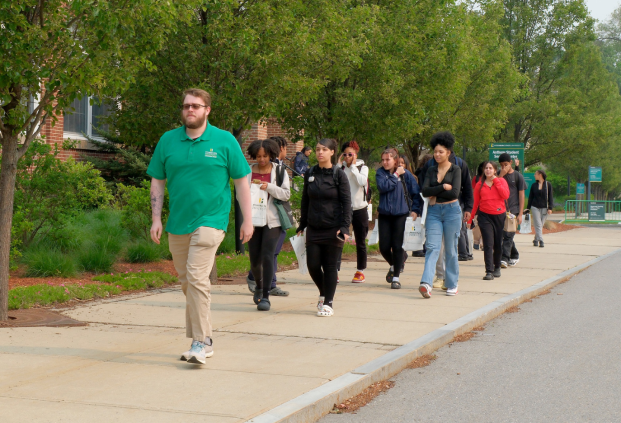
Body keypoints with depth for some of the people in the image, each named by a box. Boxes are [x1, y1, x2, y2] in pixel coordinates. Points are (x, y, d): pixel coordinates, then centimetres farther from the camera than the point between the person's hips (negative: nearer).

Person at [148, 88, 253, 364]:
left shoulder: (225, 141, -1)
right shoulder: (168, 140, 7)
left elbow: (241, 181, 3)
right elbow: (157, 182, 10)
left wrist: (247, 220, -1)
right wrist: (156, 219, 2)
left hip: (209, 220, -5)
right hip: (177, 223, 5)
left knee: (197, 278, -17)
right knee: (186, 282, 11)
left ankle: (200, 342, -10)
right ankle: (203, 340, 24)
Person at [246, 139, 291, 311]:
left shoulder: (279, 171, 3)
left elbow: (286, 194, -2)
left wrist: (269, 187, -15)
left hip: (272, 220, -2)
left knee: (267, 256, -13)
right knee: (254, 258, 8)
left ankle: (265, 297, -9)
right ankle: (259, 285, 39)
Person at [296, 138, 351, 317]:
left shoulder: (339, 175, -4)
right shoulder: (310, 174, 8)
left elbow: (346, 202, -5)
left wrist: (344, 227, -14)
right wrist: (302, 225, 14)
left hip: (333, 228, -4)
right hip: (314, 228, 4)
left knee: (330, 266, 1)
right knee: (313, 265, 2)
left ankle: (328, 303, 11)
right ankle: (324, 293, 27)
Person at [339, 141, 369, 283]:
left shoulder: (362, 167, 2)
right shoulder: (341, 168, 5)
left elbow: (362, 181, -17)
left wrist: (353, 167, -11)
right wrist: (339, 164, -10)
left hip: (359, 209, 0)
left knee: (360, 242, 8)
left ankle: (360, 271, 19)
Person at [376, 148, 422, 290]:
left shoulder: (405, 174, 0)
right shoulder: (380, 173, 4)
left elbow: (416, 193, 3)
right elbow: (383, 186, -15)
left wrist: (415, 210, -6)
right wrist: (395, 176, -10)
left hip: (401, 214, -2)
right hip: (384, 214, 2)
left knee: (397, 246, -5)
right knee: (384, 247, 1)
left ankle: (396, 277, 6)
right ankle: (394, 266, 32)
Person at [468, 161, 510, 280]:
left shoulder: (501, 181, 5)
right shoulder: (480, 184, 5)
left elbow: (506, 195, -13)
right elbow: (475, 202, 9)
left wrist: (495, 181, -10)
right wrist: (470, 218, 5)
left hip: (499, 216, 1)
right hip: (485, 216, -1)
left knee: (498, 244, 9)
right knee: (488, 244, -10)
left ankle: (497, 267, 30)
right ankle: (489, 271, -13)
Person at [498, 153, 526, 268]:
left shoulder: (518, 176, 1)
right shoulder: (499, 175, 11)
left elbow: (521, 195, 0)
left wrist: (520, 213, -6)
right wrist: (501, 175, -13)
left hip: (513, 210, -4)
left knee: (508, 235, -11)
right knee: (504, 235, 9)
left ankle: (505, 259, -14)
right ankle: (514, 256, 27)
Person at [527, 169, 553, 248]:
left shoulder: (548, 185, 1)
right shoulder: (534, 185, 6)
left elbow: (550, 197, 1)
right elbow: (530, 197, 10)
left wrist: (550, 208, -6)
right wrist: (528, 208, 6)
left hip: (544, 208, 0)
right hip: (535, 207, 0)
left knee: (540, 225, 6)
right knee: (538, 225, -9)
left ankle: (536, 240, 19)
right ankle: (540, 241, -13)